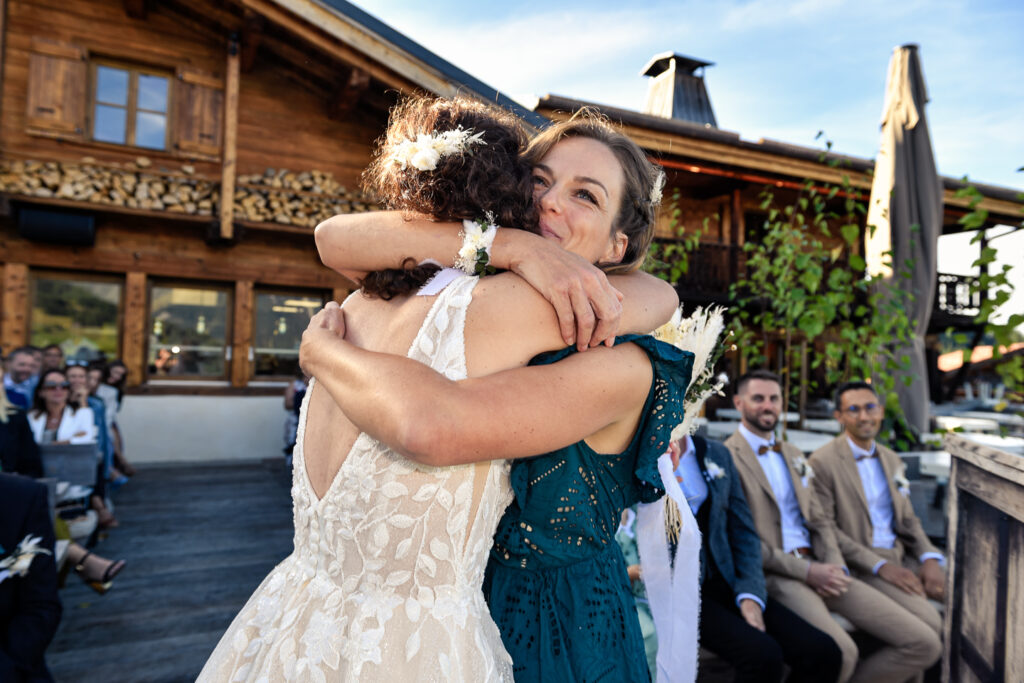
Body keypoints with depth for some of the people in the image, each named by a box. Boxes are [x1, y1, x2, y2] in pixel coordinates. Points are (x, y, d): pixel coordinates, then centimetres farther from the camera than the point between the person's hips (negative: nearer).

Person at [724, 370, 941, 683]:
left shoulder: (793, 455, 19)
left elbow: (818, 521, 17)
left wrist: (836, 567, -2)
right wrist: (806, 571, -13)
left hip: (817, 568, 8)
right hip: (774, 575, -7)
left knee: (925, 645, -2)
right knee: (840, 651, -32)